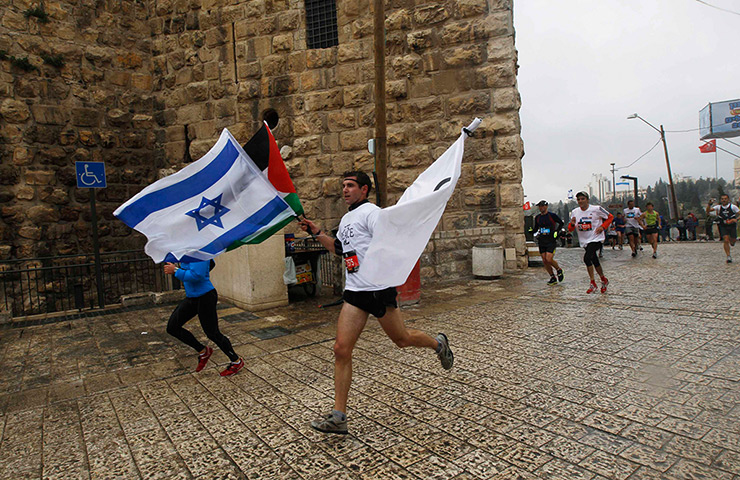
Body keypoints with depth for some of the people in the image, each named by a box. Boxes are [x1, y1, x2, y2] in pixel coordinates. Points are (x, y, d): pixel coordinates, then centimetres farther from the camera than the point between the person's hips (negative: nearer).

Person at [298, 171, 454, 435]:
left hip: (378, 288, -7)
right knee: (341, 349, -2)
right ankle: (338, 417, 5)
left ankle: (439, 344, 43)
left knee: (401, 339, 11)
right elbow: (339, 247, 32)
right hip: (354, 293, 7)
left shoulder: (370, 211, -7)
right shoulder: (346, 218, 19)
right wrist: (317, 233, 22)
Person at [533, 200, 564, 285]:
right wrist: (532, 231, 0)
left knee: (549, 259, -16)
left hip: (551, 241, -5)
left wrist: (556, 231, -5)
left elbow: (561, 223, 5)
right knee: (544, 261, 3)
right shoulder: (537, 217, 9)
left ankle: (559, 270, 14)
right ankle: (553, 278, 16)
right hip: (541, 242, 5)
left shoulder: (552, 215, -5)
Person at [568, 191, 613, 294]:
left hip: (596, 238, -5)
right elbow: (570, 229, 6)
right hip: (584, 241, 5)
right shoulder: (575, 212, 2)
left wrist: (602, 227, -11)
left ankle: (593, 284, -12)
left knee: (587, 258, -23)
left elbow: (610, 217, 2)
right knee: (595, 261, 16)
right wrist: (572, 224, -16)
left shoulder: (596, 209, -10)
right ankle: (604, 280, 40)